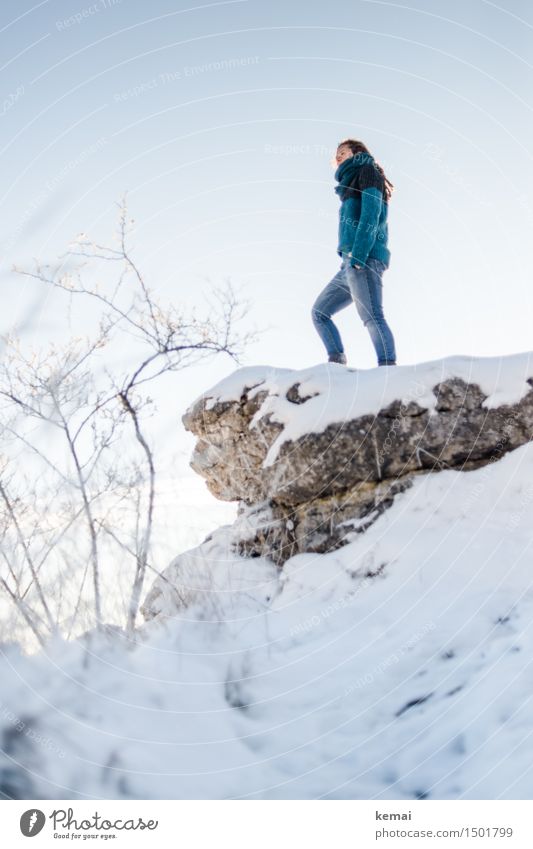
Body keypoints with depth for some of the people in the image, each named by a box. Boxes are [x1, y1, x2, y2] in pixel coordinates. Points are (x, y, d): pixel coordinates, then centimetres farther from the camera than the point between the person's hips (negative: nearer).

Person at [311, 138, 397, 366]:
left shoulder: (368, 171, 5)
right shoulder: (354, 183, 29)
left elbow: (370, 215, -11)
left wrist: (358, 254, -22)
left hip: (364, 257, -10)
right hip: (350, 263, 10)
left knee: (372, 317, -21)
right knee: (319, 312, 10)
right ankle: (337, 364, 1)